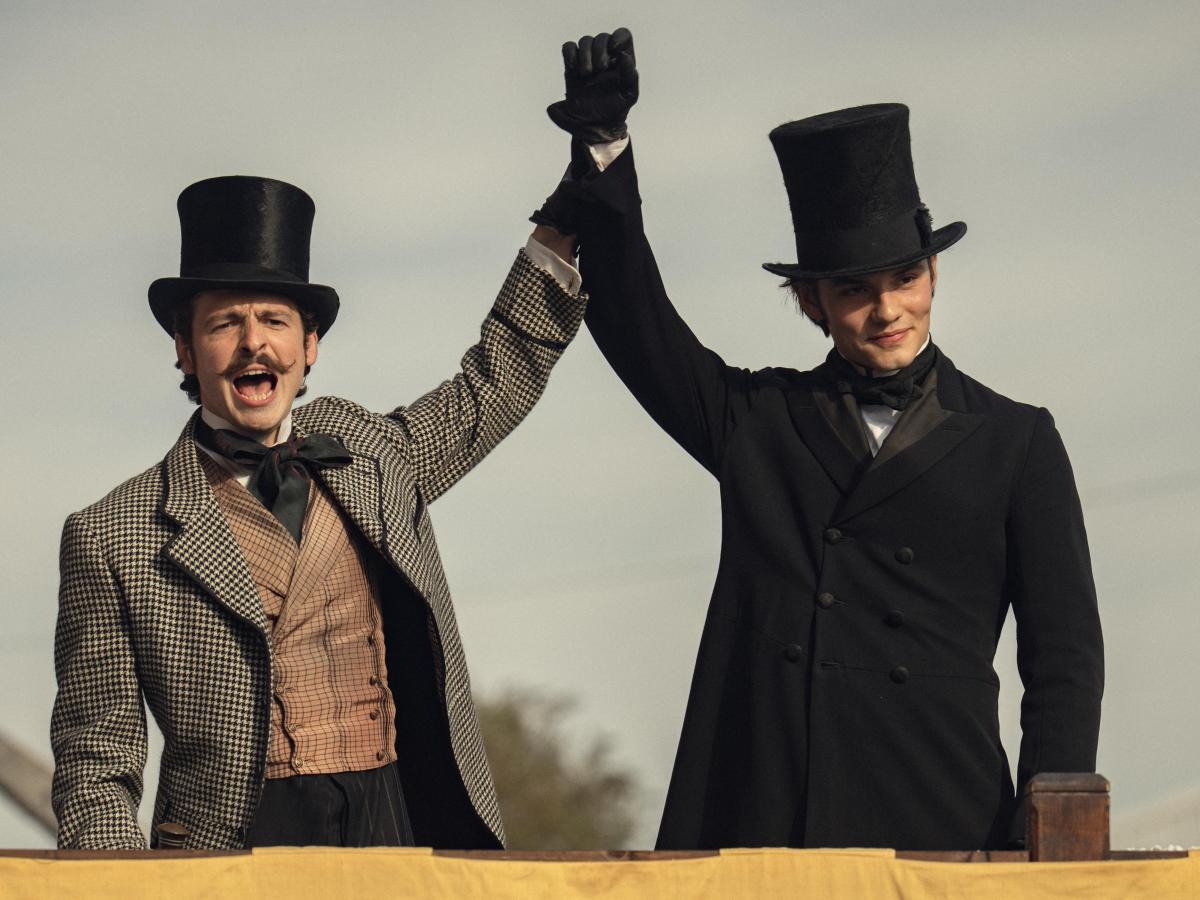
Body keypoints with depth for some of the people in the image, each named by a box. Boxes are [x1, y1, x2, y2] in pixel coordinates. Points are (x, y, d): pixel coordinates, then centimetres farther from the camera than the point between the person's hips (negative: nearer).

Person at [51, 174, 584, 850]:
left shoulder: (370, 454, 17)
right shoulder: (111, 539, 5)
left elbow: (502, 376, 34)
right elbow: (97, 761, 6)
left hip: (403, 833, 4)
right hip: (232, 849, -4)